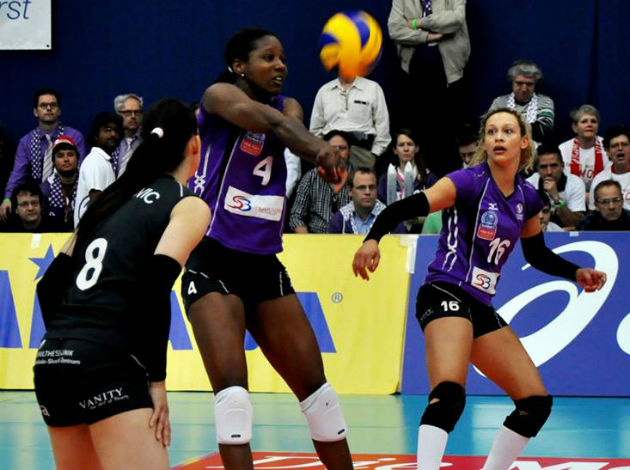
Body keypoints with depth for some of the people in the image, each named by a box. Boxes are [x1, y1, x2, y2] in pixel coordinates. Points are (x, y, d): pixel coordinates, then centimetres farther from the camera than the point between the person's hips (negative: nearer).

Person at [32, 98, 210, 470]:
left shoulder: (113, 199, 22)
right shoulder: (189, 206, 2)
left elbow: (49, 286, 19)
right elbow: (155, 290, -13)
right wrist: (157, 379, -8)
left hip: (51, 360, 8)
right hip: (106, 366, -8)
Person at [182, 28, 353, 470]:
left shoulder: (286, 105, 11)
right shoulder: (219, 96, -4)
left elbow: (291, 130, -14)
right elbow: (267, 119, -26)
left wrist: (321, 151, -40)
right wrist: (319, 146, -47)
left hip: (265, 264, 6)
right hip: (213, 263, -6)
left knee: (314, 383, 8)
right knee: (232, 386, -19)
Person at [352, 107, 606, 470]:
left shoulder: (527, 197, 10)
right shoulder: (470, 182, -10)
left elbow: (537, 254, 26)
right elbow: (403, 209, -20)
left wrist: (576, 273, 11)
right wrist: (372, 239, -38)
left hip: (481, 309, 8)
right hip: (446, 295, -8)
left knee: (537, 402, 7)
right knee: (449, 392, -32)